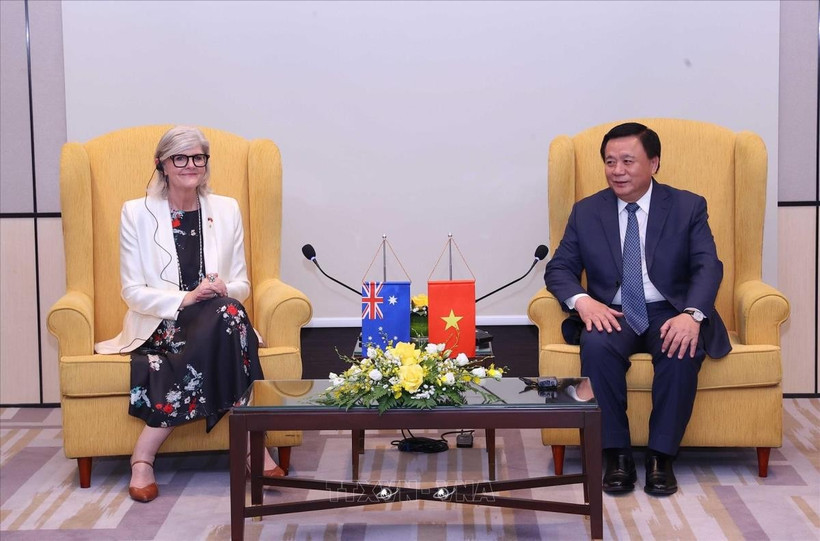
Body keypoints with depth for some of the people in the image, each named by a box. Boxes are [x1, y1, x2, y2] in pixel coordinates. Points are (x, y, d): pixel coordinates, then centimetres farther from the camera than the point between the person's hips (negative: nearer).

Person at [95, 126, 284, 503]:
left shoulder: (227, 210, 10)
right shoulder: (136, 213, 0)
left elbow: (241, 284, 10)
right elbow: (133, 292, -5)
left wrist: (223, 289, -15)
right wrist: (186, 298, -21)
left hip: (218, 324, 3)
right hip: (160, 326, -3)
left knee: (229, 309, -34)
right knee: (224, 313, -33)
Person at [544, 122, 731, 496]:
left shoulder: (688, 207, 4)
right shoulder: (586, 212, 9)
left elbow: (708, 266, -6)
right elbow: (559, 268, 5)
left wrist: (692, 314, -27)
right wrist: (582, 300, -19)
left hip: (669, 314, -1)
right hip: (612, 314, 1)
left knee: (683, 351, -34)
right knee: (597, 346, -33)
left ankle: (661, 456, -20)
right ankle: (616, 455, -22)